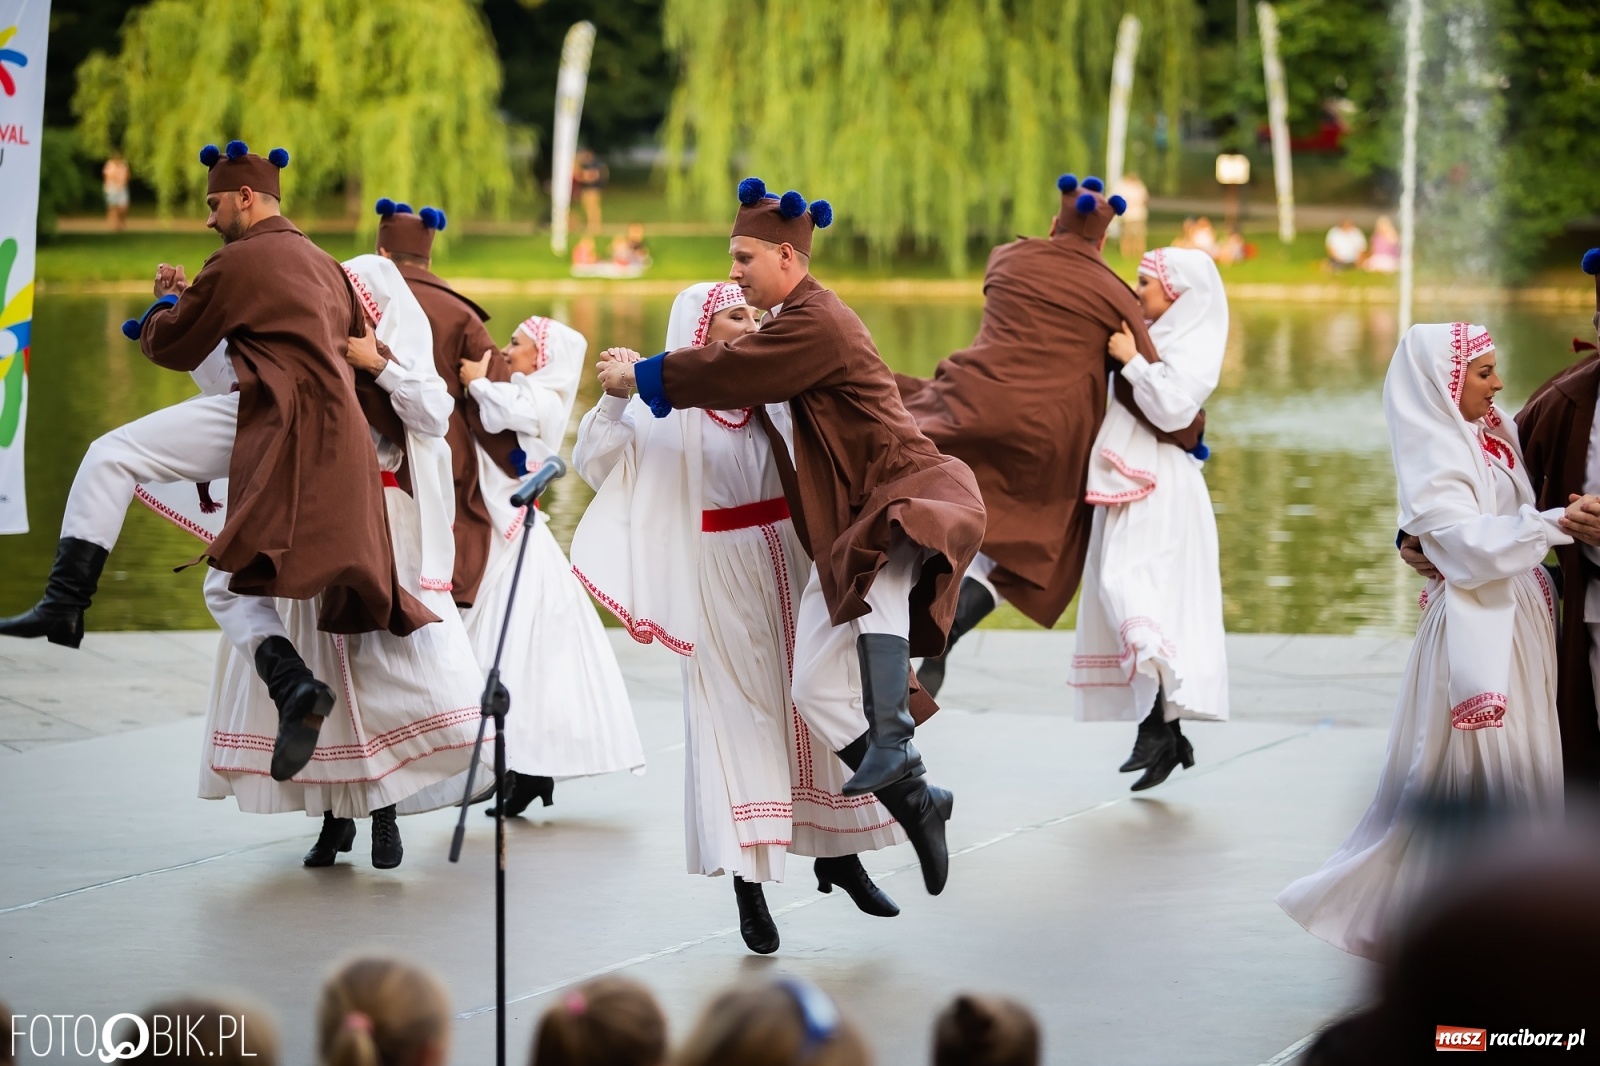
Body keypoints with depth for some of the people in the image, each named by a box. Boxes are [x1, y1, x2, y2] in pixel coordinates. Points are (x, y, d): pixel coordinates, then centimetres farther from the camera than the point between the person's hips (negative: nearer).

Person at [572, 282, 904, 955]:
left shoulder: (774, 396, 6)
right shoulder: (666, 409, -5)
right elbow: (595, 464, -15)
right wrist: (612, 398, -27)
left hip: (792, 571, 4)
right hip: (722, 587, -4)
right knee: (737, 721, -4)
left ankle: (837, 854, 26)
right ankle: (748, 888, 0)